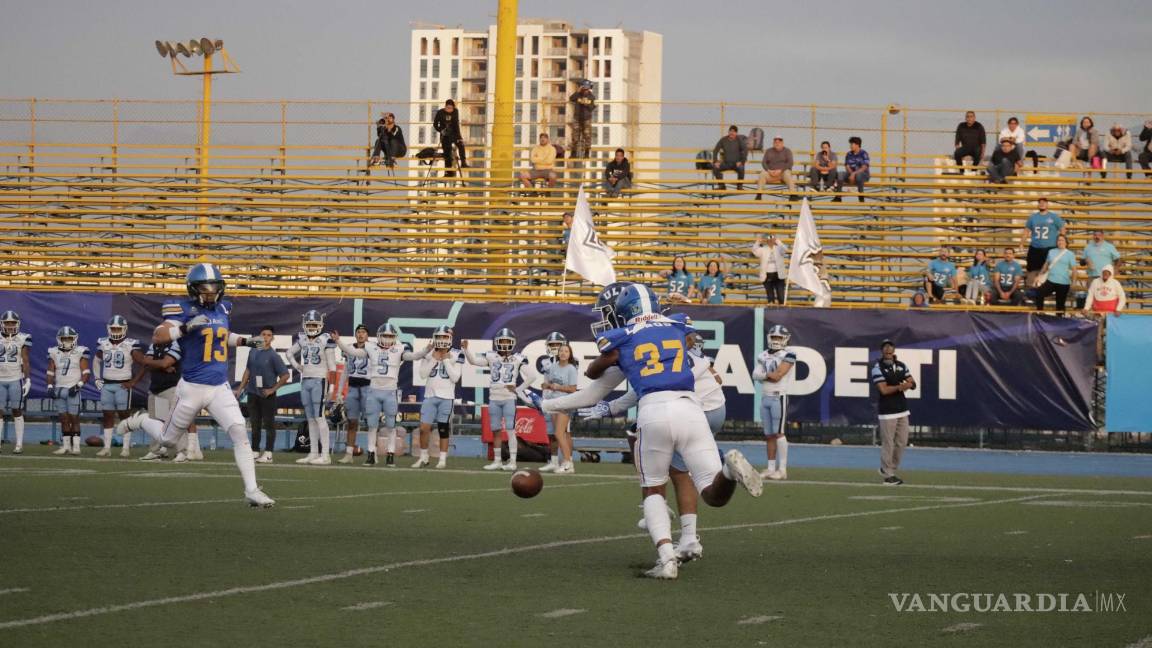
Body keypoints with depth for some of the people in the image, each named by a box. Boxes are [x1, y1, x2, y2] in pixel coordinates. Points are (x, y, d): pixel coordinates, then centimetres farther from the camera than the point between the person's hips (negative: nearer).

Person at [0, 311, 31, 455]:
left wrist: (28, 380, -5)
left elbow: (26, 362, 1)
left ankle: (19, 444, 6)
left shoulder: (22, 339, -1)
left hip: (16, 380, -2)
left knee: (17, 412, 2)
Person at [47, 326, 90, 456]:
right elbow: (50, 372, 11)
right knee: (63, 418, 5)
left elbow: (86, 373, -4)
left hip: (73, 390, -4)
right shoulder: (54, 353, 9)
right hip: (59, 389, 4)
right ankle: (66, 445, 8)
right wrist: (50, 386, -2)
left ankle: (76, 446, -4)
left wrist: (78, 385, -16)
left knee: (74, 418, -5)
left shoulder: (80, 353, -2)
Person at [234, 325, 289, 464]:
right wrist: (240, 389, 15)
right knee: (255, 424, 11)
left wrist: (272, 389, -13)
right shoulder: (253, 352, 8)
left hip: (267, 395, -6)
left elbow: (285, 375, -12)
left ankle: (268, 454, 3)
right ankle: (255, 452, 17)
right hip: (253, 393, 6)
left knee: (269, 424, 0)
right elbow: (248, 371, 17)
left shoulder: (273, 356, -10)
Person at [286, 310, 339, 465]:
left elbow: (332, 366, -8)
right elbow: (290, 353, 28)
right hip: (305, 381, 7)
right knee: (310, 419, 8)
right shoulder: (302, 339, 10)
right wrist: (296, 366, 10)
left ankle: (325, 455, -13)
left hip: (319, 381, -7)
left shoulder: (326, 340, -7)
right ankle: (313, 453, 12)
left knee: (319, 417, -12)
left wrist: (332, 386, -12)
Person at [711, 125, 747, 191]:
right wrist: (715, 161, -10)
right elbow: (715, 150, 3)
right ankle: (721, 186, -12)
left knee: (741, 168, -36)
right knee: (715, 167, -24)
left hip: (736, 163, -2)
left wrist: (741, 161, -20)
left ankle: (740, 186, -18)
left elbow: (745, 150, -9)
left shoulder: (739, 140, -4)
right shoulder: (723, 140, 1)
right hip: (726, 163, 2)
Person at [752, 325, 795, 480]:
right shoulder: (763, 356, 14)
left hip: (779, 397, -6)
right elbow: (755, 375, 4)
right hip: (765, 397, 6)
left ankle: (783, 469, -6)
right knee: (769, 435, 8)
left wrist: (764, 374, 2)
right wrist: (770, 375, -11)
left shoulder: (788, 355, -5)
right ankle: (771, 468, 12)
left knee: (778, 432, -9)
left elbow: (778, 375, -13)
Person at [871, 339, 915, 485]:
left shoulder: (901, 366, 12)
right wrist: (900, 387, -21)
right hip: (887, 411, -7)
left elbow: (913, 383, 7)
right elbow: (883, 390, -17)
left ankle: (891, 470, 27)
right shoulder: (877, 368, -8)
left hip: (902, 410, 7)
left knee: (902, 442, 10)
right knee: (888, 443, -5)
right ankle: (888, 475, 4)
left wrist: (909, 384, -16)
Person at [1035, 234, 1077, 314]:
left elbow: (1073, 269, -3)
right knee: (1039, 294, -14)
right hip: (1051, 281, 3)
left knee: (1060, 303, 2)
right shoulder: (1051, 252, 11)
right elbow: (1046, 265, 20)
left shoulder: (1070, 254, 1)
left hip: (1064, 283, -3)